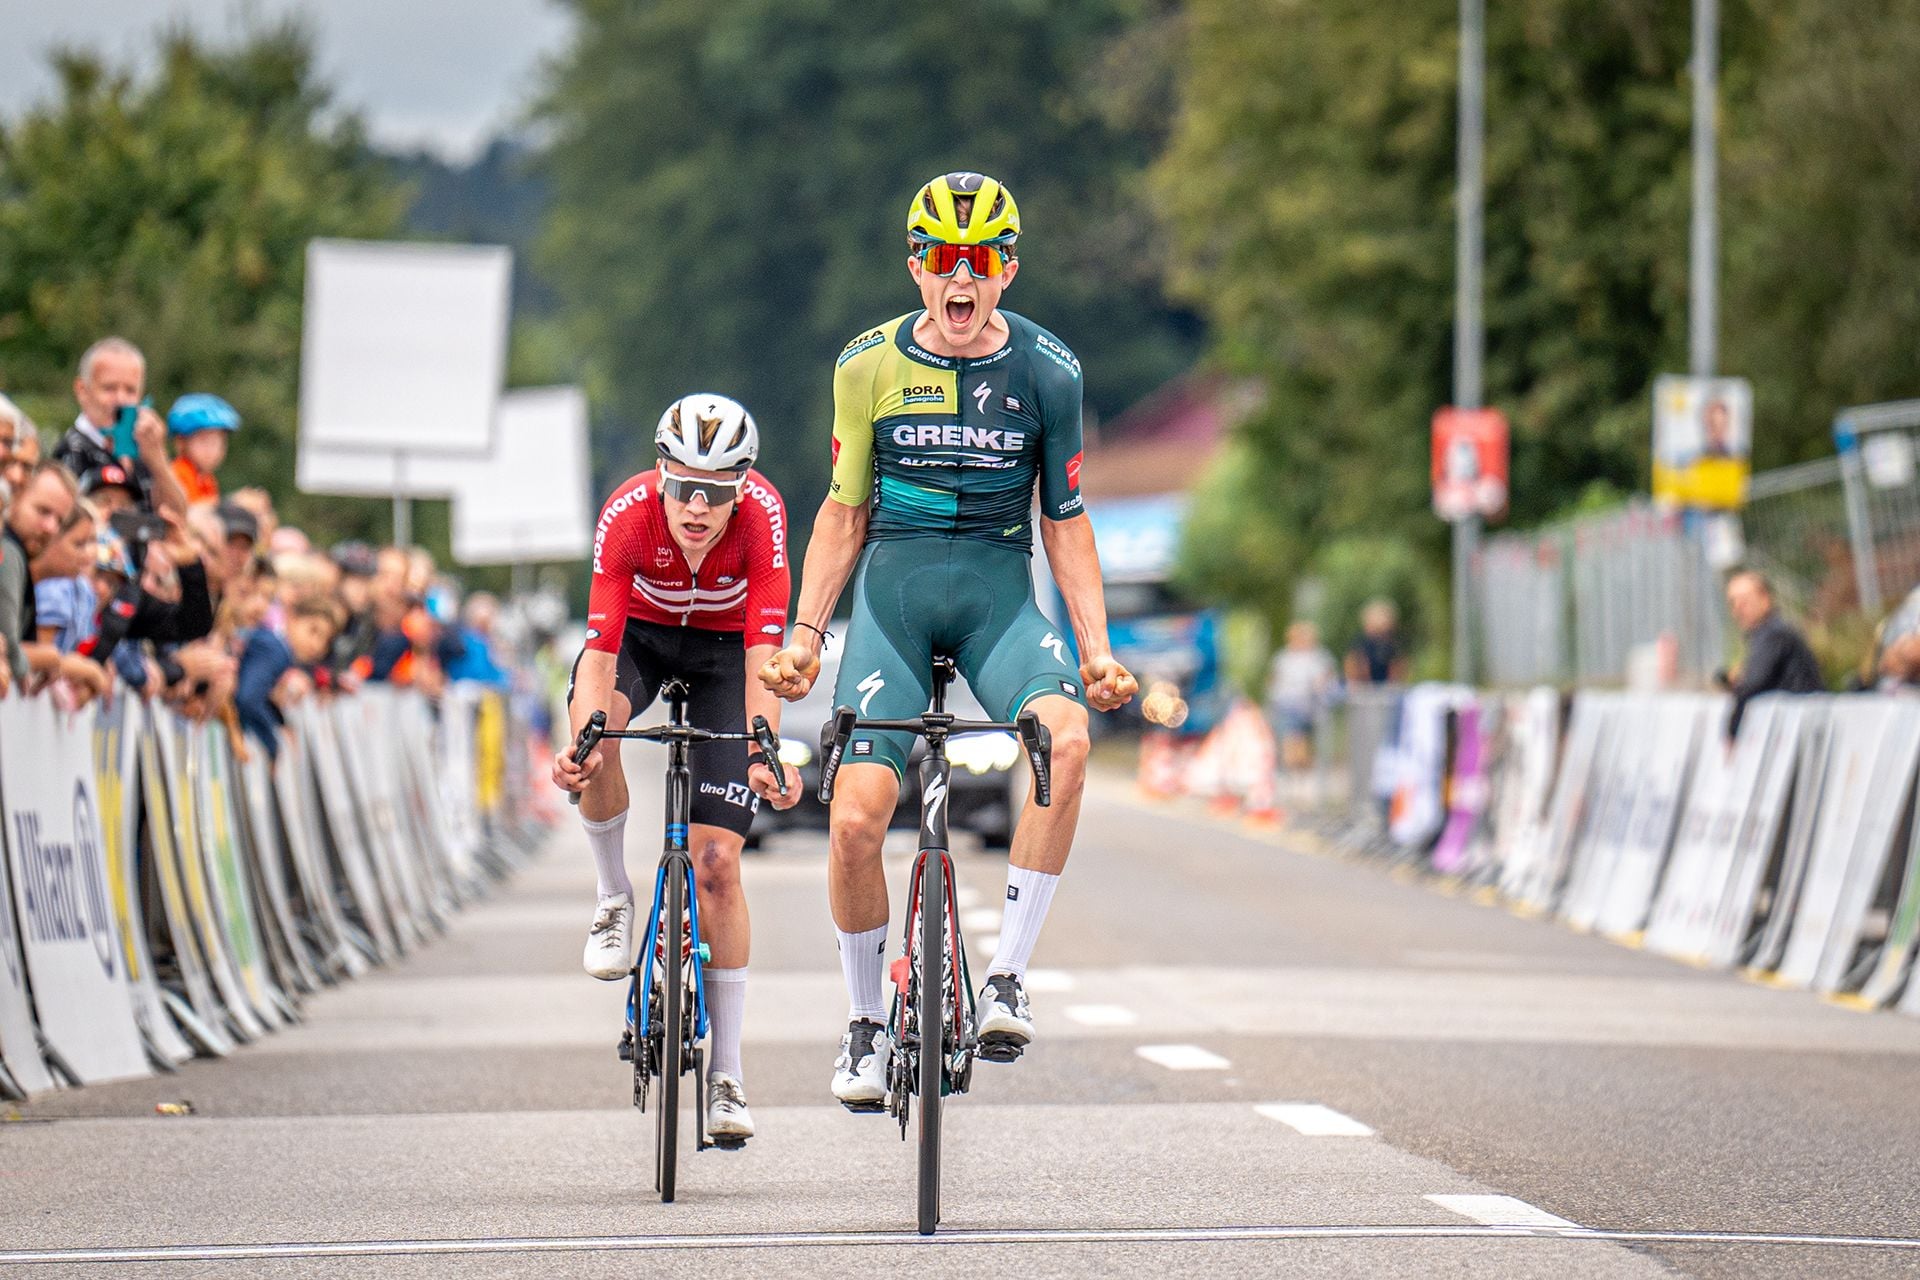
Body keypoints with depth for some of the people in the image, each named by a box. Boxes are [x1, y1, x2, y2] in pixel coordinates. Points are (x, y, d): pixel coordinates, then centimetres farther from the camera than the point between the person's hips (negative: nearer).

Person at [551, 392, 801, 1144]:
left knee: (716, 859, -9)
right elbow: (599, 654, -35)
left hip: (722, 646, 0)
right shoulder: (628, 516, -32)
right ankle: (614, 899, -9)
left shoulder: (762, 513, -33)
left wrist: (766, 754, -52)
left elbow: (763, 656, -37)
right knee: (591, 731, -36)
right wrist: (582, 739, -53)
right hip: (640, 631, 1)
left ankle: (726, 1076, -2)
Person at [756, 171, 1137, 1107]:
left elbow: (1065, 520, 6)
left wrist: (1095, 646, -2)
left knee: (1067, 739, -31)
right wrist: (804, 632, 2)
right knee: (855, 818, -14)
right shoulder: (869, 365, 0)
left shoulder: (1046, 371, -1)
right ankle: (865, 1024, 9)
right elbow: (845, 510, 9)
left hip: (1000, 593, 0)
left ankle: (1007, 976, -21)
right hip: (892, 592, 0)